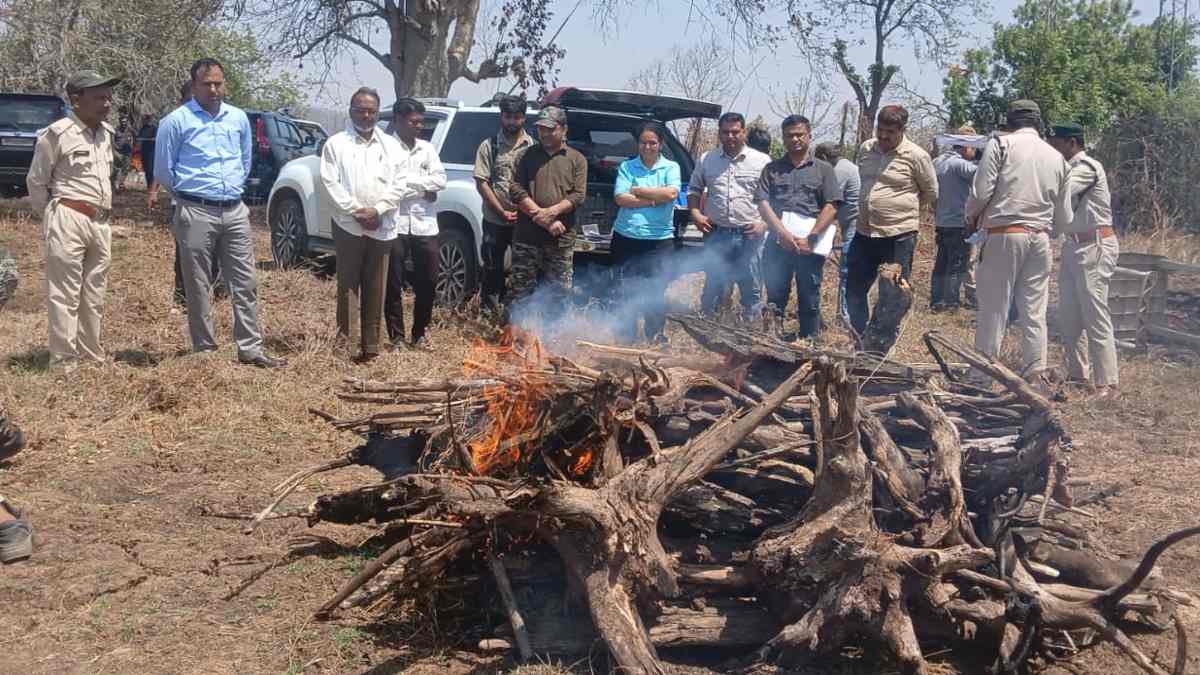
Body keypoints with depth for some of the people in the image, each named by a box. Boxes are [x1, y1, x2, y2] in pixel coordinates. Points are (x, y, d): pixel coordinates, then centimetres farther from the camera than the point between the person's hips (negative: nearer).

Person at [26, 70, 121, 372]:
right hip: (68, 221, -7)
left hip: (100, 223, 7)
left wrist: (103, 213, 16)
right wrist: (54, 217, 4)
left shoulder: (106, 133, 11)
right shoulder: (57, 134, -9)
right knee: (65, 296, -4)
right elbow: (36, 181, -2)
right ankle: (63, 362, -1)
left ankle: (92, 355, 22)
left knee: (94, 297, 13)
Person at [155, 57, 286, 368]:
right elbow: (163, 169, 1)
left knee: (244, 284, 4)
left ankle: (250, 349, 10)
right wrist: (189, 194, 11)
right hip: (197, 213, -4)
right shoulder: (176, 121, -5)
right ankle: (204, 350, 11)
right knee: (198, 288, 3)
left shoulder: (239, 118, 9)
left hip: (235, 212, 4)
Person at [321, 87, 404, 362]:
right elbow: (331, 183, -3)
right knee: (348, 285, -3)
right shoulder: (335, 143, 6)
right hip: (348, 225, -2)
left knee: (376, 288, 4)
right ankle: (345, 339, -2)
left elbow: (397, 184, 4)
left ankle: (370, 344, 8)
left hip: (382, 227, 2)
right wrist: (356, 211, -12)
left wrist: (378, 210, -10)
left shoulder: (390, 145, 13)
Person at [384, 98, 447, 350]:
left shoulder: (427, 148, 13)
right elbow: (389, 187, -15)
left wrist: (409, 183, -8)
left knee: (428, 282, 8)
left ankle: (419, 334, 22)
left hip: (425, 224, 5)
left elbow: (440, 180, 2)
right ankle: (397, 336, 13)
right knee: (394, 284, 3)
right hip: (395, 224, -5)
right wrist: (424, 187, -7)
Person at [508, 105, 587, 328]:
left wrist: (551, 212, -16)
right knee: (521, 289, 2)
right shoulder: (529, 155, 8)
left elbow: (578, 196, -2)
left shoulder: (577, 159, 8)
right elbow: (517, 190, -2)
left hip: (561, 239, 0)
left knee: (559, 291, 5)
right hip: (526, 236, 0)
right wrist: (544, 220, -11)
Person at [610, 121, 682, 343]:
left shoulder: (671, 167, 5)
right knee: (627, 290, 5)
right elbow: (621, 198, -8)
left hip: (659, 240, -1)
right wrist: (654, 200, -12)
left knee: (655, 291, 2)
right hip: (626, 238, 1)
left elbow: (671, 193, -14)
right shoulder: (627, 167, 5)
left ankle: (655, 334, 16)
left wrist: (638, 190, -8)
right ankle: (627, 334, 16)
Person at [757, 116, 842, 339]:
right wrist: (783, 233, -14)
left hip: (810, 245, -1)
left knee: (809, 302, 5)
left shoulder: (823, 169, 8)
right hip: (778, 243, 1)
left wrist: (811, 238, -13)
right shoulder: (772, 169, 11)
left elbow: (831, 207, -1)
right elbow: (762, 203, 0)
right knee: (775, 300, 7)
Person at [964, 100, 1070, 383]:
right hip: (1040, 239, 4)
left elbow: (980, 192, -10)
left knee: (993, 311, 0)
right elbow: (1063, 218, 12)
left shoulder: (1001, 144, -2)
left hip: (1004, 235, -4)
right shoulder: (1056, 157, 11)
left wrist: (971, 218, 10)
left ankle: (981, 379, 4)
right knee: (1034, 313, 8)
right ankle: (1034, 377, 10)